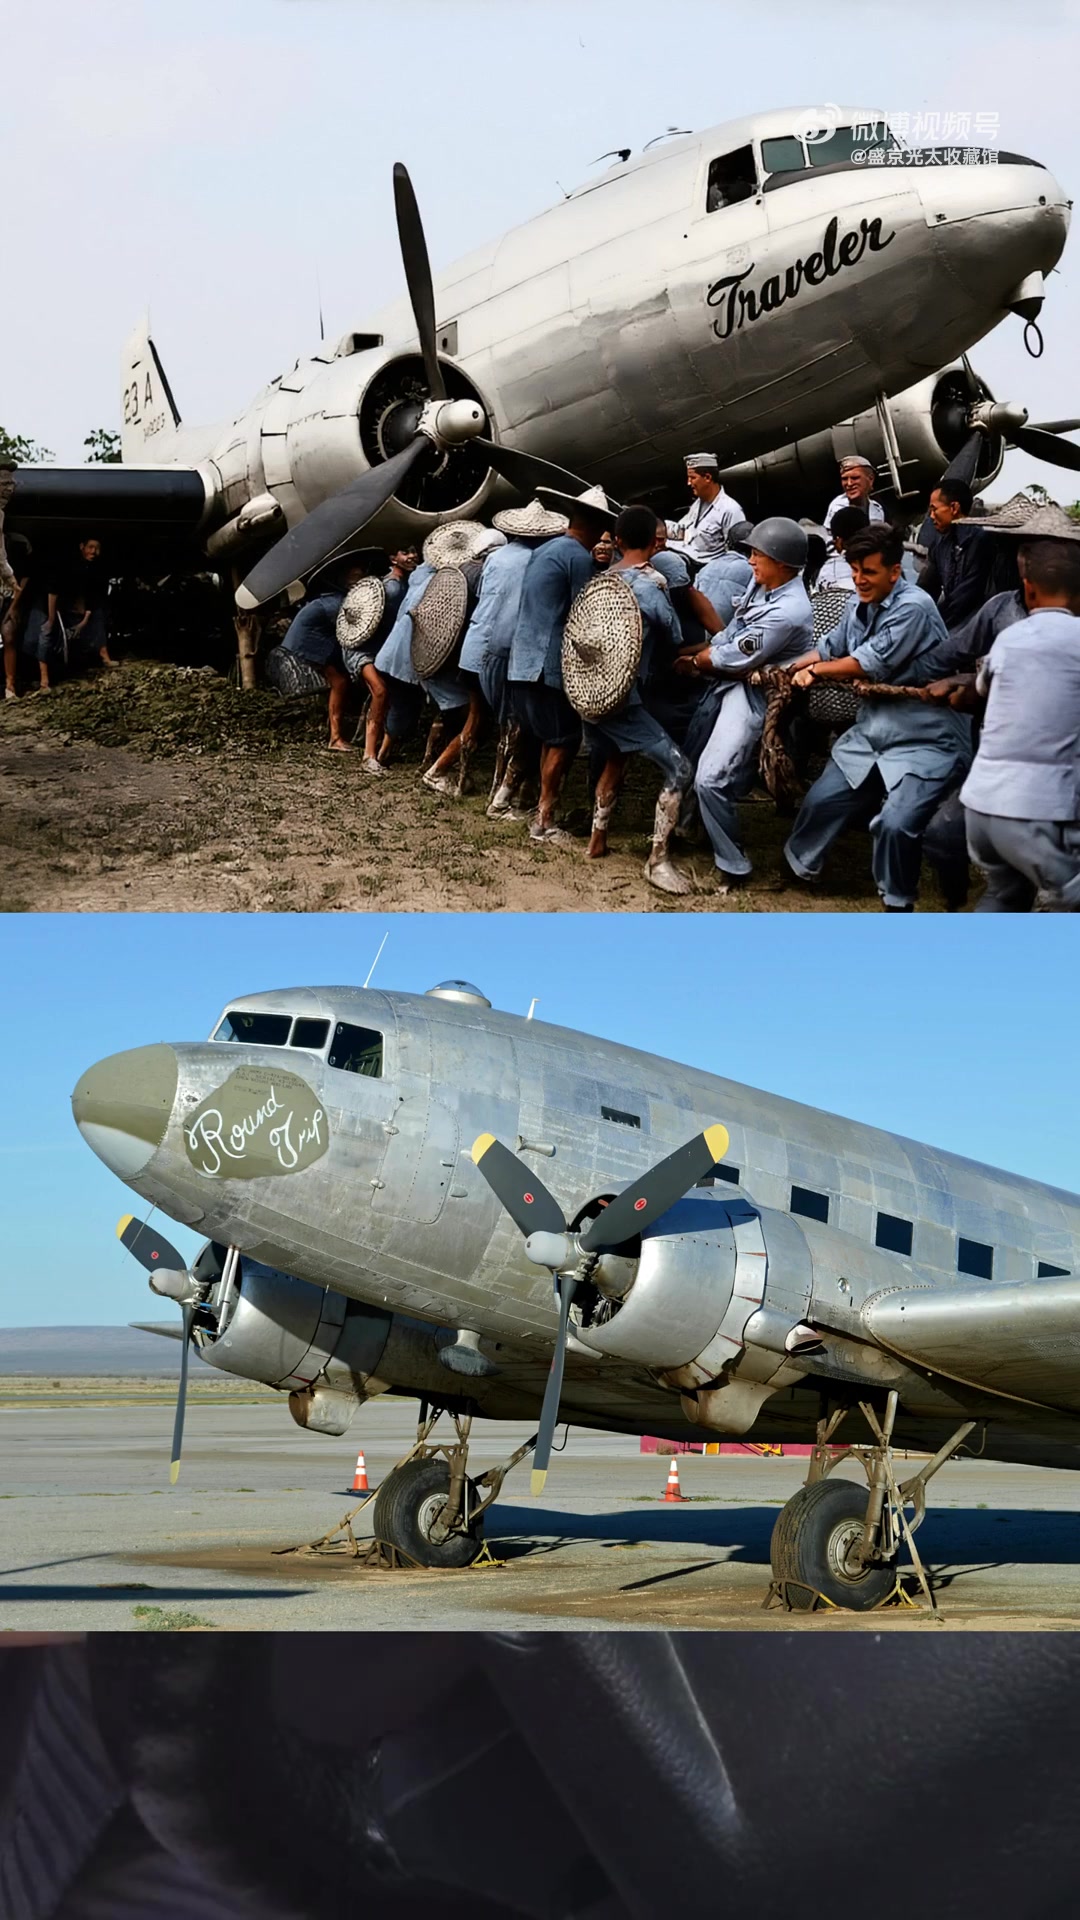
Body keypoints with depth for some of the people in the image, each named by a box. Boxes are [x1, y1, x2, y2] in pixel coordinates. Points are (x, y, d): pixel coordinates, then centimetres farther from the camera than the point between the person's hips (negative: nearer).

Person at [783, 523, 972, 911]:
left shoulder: (913, 607, -21)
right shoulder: (858, 604, 4)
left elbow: (869, 664, -21)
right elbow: (831, 648, 18)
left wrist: (815, 671, -5)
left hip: (926, 743, -8)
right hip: (870, 734, 8)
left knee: (895, 824, -24)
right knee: (820, 801, 13)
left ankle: (898, 906, -2)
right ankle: (795, 865, 40)